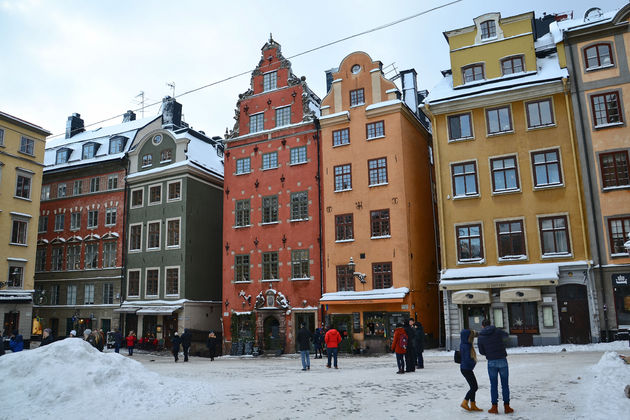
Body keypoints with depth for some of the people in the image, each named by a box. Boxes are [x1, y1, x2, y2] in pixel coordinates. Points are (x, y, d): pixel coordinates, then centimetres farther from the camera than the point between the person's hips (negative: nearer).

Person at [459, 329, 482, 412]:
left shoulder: (467, 344, 5)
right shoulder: (465, 346, -23)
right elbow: (467, 359, -27)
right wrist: (474, 362, -9)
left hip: (468, 369, 10)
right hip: (466, 369, -10)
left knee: (473, 387, 13)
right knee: (474, 387, -3)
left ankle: (473, 405, 19)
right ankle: (464, 403, 6)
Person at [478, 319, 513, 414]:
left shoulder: (480, 337, 0)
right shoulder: (497, 331, 0)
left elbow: (482, 352, 7)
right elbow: (506, 335, 24)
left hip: (491, 362, 0)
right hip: (502, 360, 0)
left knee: (493, 385, 9)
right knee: (505, 384, 10)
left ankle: (494, 407, 9)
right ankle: (507, 407, 11)